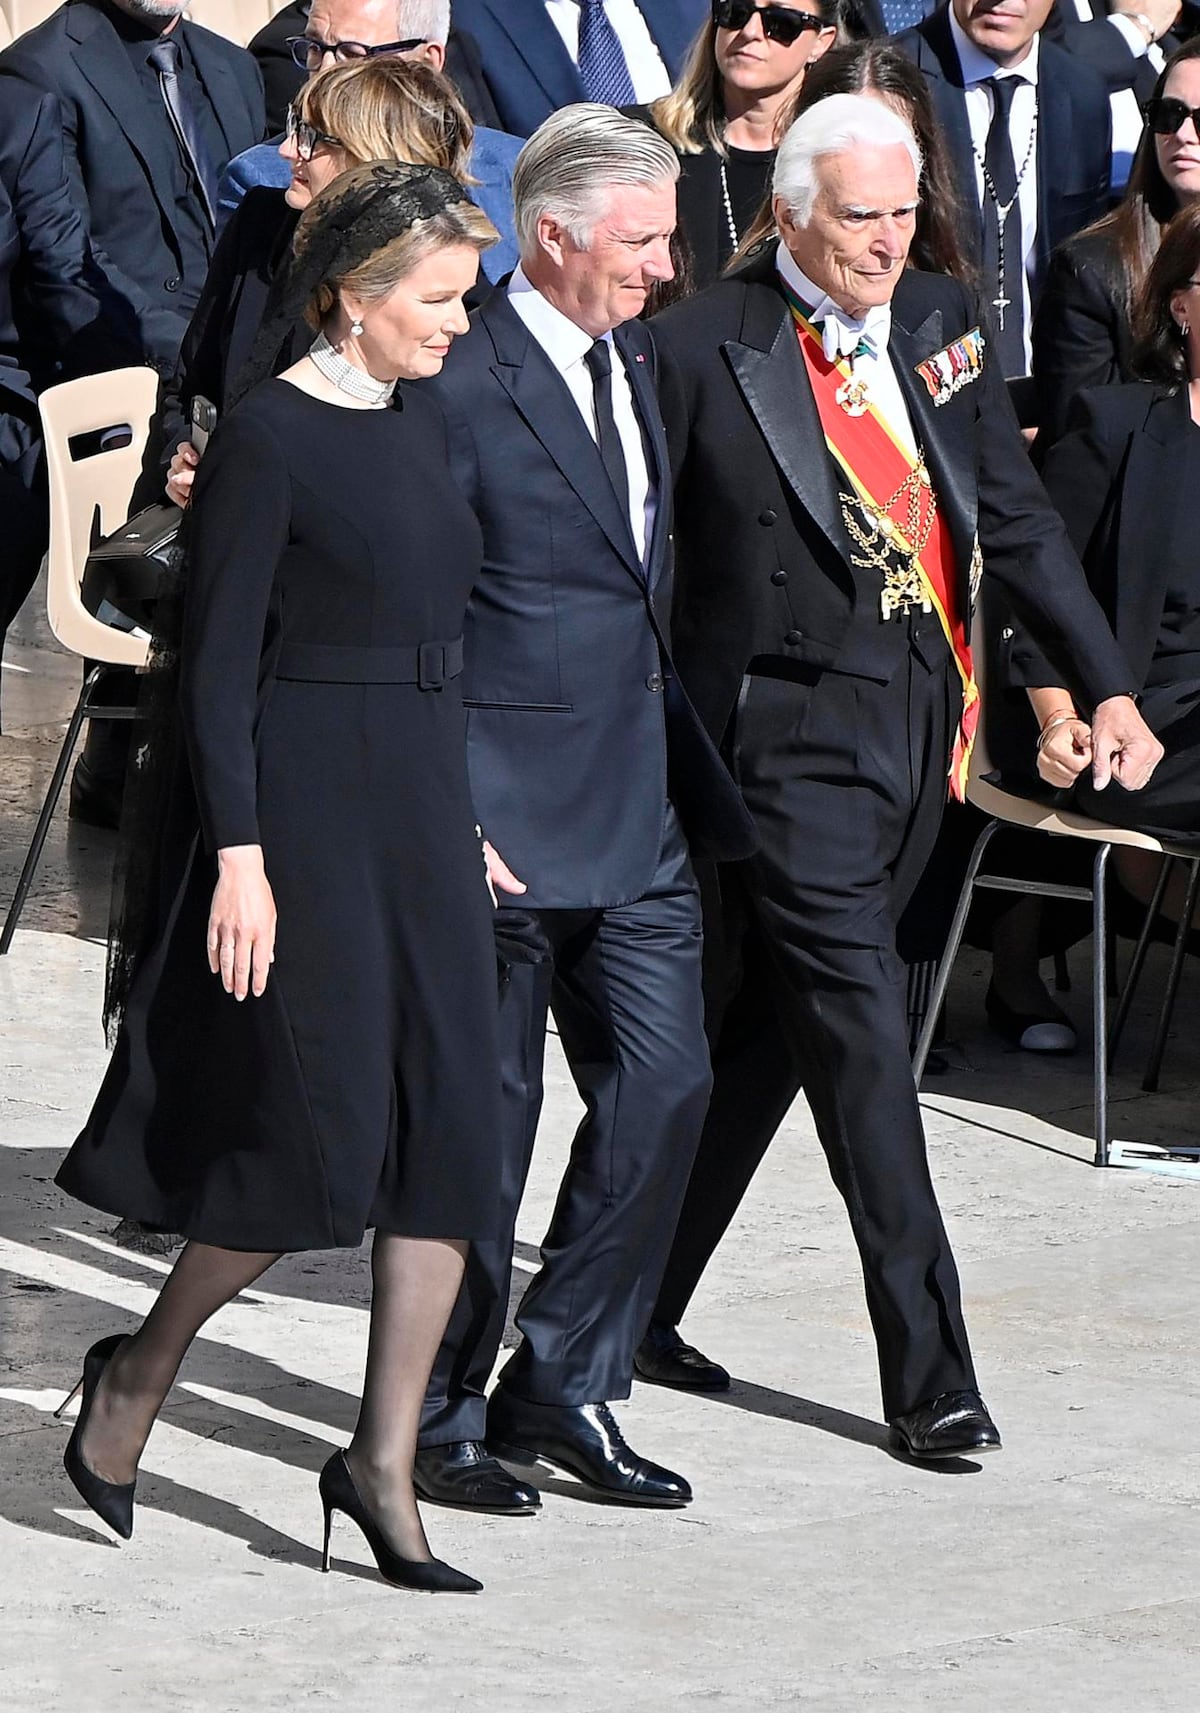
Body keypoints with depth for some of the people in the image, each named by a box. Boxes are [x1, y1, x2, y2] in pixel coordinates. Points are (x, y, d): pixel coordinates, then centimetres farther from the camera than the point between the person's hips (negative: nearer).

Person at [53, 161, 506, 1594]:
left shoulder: (415, 426, 12)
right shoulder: (268, 439, -11)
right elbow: (219, 664, -12)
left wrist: (464, 822, 17)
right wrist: (239, 854, -18)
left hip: (421, 804, 8)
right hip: (300, 802, -8)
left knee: (451, 1133, 1)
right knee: (321, 1130, -8)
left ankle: (382, 1461, 5)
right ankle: (137, 1371, 14)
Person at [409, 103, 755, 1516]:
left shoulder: (636, 361, 12)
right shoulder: (464, 382, -13)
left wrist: (682, 771, 16)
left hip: (637, 812, 7)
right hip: (504, 813, -7)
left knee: (665, 1087, 4)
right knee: (484, 1116, 1)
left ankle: (564, 1388, 17)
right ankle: (439, 1416, 15)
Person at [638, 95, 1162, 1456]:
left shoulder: (940, 323, 9)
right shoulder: (703, 350, -9)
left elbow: (1013, 516, 15)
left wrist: (1103, 681, 9)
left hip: (916, 728, 6)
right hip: (793, 734, -6)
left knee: (762, 1030, 13)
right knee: (858, 1036, -8)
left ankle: (640, 1304, 25)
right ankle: (928, 1374, -5)